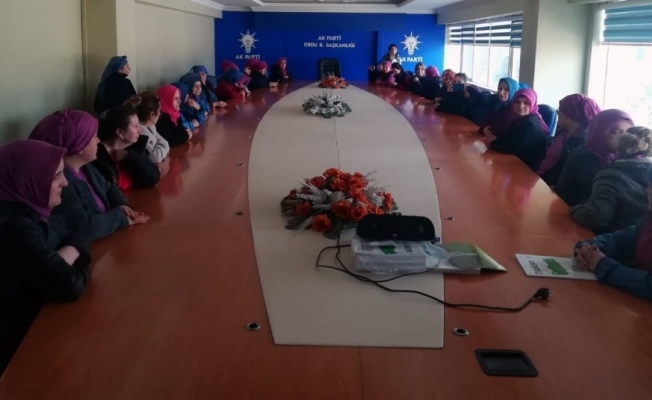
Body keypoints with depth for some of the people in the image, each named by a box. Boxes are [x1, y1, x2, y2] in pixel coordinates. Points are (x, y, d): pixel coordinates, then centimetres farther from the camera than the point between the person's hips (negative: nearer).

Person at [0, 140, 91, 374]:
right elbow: (69, 286, -32)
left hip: (40, 319, 8)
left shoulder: (33, 210, -1)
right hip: (22, 341, -8)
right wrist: (77, 268, -10)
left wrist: (68, 254, -16)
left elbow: (77, 242, 6)